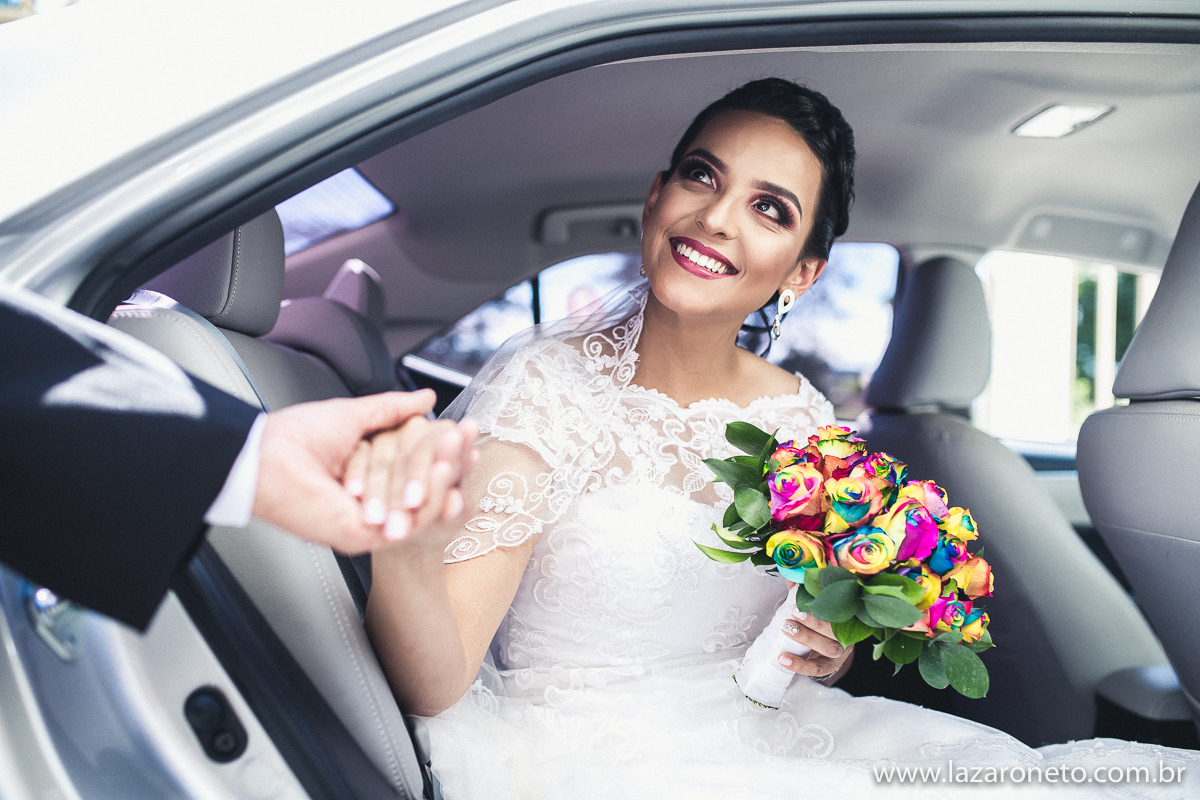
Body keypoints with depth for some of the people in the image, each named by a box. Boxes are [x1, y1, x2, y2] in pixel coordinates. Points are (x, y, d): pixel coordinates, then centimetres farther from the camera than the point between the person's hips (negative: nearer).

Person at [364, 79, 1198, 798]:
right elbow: (438, 684, -21)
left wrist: (825, 653, -10)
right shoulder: (544, 387, -15)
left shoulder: (808, 424, -1)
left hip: (755, 730, 5)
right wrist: (402, 546, -41)